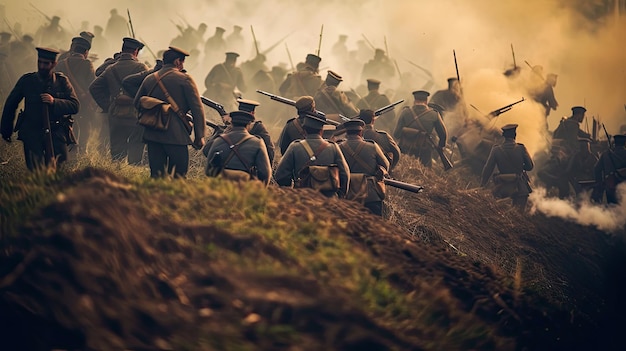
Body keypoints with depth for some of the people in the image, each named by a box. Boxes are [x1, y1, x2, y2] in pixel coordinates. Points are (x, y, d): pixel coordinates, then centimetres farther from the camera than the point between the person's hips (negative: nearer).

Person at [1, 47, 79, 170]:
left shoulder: (62, 81, 6)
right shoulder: (26, 80, 6)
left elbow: (75, 106, -2)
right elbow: (10, 105, 16)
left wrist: (54, 101, -17)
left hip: (56, 133, 1)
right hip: (32, 132, -1)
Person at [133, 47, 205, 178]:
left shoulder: (149, 79, 11)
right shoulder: (184, 79, -4)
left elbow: (137, 103, 18)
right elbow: (197, 108, -7)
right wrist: (200, 136, -2)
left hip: (152, 133, 5)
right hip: (176, 135, -5)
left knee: (156, 174, 9)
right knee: (179, 176, -1)